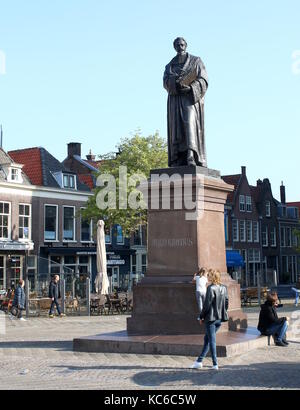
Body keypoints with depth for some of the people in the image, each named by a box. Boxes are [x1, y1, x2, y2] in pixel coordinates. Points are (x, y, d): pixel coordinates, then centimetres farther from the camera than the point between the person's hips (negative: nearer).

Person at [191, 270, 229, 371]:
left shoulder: (211, 288, -16)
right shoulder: (224, 288, 5)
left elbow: (207, 304, -16)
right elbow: (226, 303, 9)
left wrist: (202, 316, -5)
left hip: (211, 318, -7)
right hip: (220, 318, 7)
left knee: (212, 340, 2)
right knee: (207, 339, 17)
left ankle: (215, 364, 4)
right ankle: (199, 361, 23)